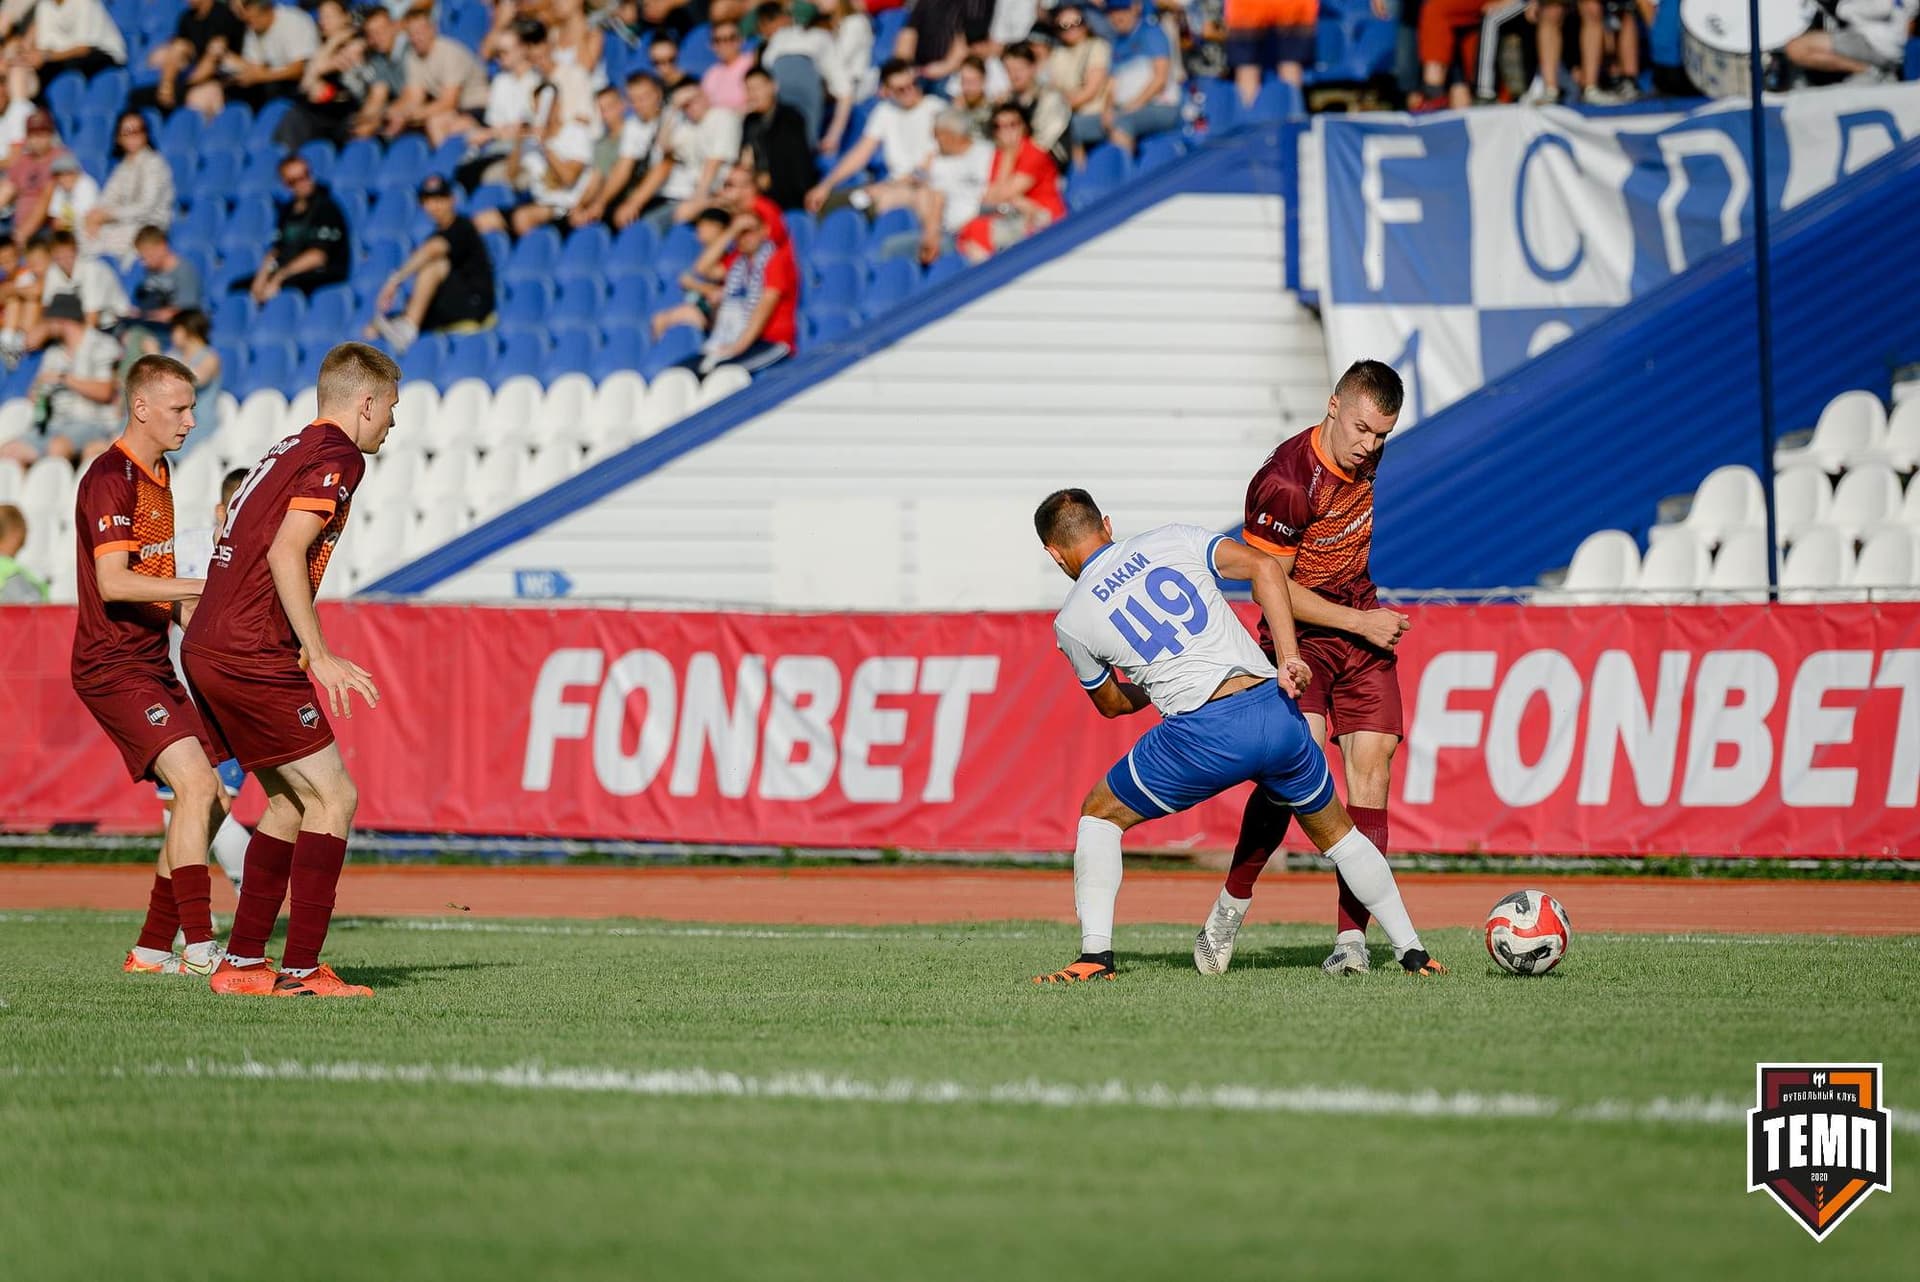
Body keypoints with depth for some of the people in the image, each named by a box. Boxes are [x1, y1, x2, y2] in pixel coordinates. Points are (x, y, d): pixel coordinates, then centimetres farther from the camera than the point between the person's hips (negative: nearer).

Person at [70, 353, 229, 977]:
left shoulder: (157, 475, 16)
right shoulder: (111, 479, -14)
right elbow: (113, 581, -25)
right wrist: (203, 585, -26)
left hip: (152, 664, 10)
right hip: (113, 666, -10)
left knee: (210, 800, 8)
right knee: (195, 784, -22)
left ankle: (152, 950, 15)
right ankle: (200, 948, -24)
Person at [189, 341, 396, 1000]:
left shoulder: (288, 451, 20)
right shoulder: (338, 457, -8)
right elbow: (284, 554, -19)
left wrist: (300, 654, 26)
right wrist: (319, 657, -18)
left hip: (206, 649, 10)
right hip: (252, 656, -10)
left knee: (291, 801, 17)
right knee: (334, 797, -6)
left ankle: (241, 962, 17)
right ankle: (301, 971, -10)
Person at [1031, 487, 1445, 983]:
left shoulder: (1071, 622, 10)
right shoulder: (1174, 540, 14)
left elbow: (1110, 703, 26)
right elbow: (1263, 566, 1)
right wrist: (1288, 658, 0)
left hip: (1200, 735, -3)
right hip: (1275, 711, 3)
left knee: (1100, 816, 20)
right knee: (1335, 830, 26)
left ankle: (1095, 954, 7)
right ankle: (1412, 951, 25)